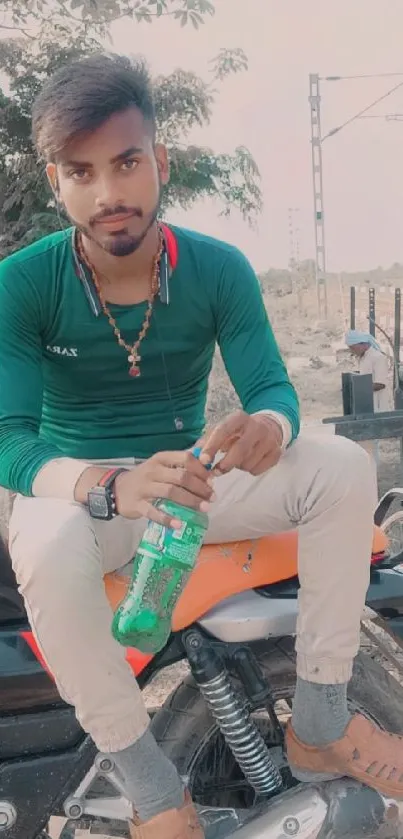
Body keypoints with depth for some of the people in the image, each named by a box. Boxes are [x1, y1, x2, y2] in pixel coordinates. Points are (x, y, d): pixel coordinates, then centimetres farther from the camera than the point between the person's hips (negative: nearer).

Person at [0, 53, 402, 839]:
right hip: (80, 488, -2)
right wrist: (109, 485, -45)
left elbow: (274, 389, -10)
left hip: (190, 475, 3)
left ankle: (318, 723, -10)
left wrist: (267, 429, -38)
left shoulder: (219, 269, -7)